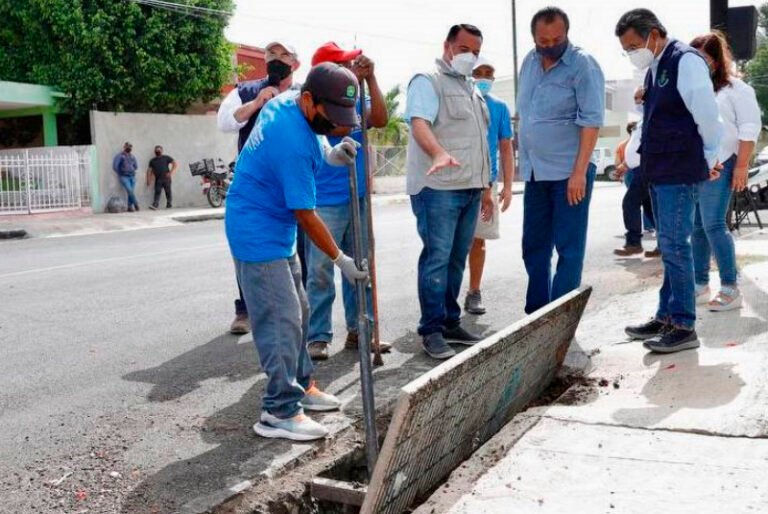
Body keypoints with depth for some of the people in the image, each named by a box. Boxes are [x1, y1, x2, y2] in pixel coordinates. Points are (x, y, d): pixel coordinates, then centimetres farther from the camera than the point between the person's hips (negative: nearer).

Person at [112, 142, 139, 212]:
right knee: (130, 191, -18)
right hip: (124, 177, -5)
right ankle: (136, 205, -12)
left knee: (130, 192, -1)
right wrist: (120, 173, 1)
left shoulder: (132, 156, 13)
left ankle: (130, 207, 2)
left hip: (132, 177, 5)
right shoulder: (120, 156, -3)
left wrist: (131, 171, 14)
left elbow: (136, 166, 24)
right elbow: (115, 166, -6)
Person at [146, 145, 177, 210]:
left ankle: (169, 205, 6)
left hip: (166, 178, -2)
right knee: (157, 192, -9)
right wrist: (148, 180, 8)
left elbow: (175, 164, 1)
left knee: (168, 192, -1)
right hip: (158, 179, 2)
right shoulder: (152, 160, 19)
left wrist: (171, 172, -8)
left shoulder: (166, 158, 8)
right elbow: (149, 170, 19)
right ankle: (155, 205, -18)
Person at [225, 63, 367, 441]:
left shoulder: (284, 100, -1)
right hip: (260, 236, -10)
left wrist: (329, 156, -1)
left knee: (296, 310, 16)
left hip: (276, 231, 10)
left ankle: (300, 384, 29)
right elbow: (305, 215, -23)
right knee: (281, 320, -9)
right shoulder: (294, 144, -28)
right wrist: (341, 260, -14)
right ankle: (280, 412, -2)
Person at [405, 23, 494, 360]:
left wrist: (486, 186, 23)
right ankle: (431, 331, -3)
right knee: (437, 258, -8)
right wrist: (439, 153, -41)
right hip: (438, 188, -8)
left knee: (457, 259, 11)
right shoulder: (428, 81, -4)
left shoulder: (473, 90, 23)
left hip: (470, 189, 8)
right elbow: (419, 123, -22)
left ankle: (451, 323, 19)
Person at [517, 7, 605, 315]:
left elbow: (591, 121, -16)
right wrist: (524, 158, 15)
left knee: (568, 249, -1)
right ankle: (535, 314, 23)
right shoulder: (529, 63, 9)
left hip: (569, 172, -7)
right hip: (535, 172, 7)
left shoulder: (582, 65, -11)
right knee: (533, 247, 12)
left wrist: (579, 172, -21)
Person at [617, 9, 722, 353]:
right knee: (669, 246, 14)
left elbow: (708, 116, -13)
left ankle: (684, 327, 0)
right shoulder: (655, 69, 15)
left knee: (674, 246, -8)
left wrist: (709, 158, -3)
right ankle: (666, 316, 23)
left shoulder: (685, 61, -12)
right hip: (661, 171, 9)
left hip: (680, 172, -9)